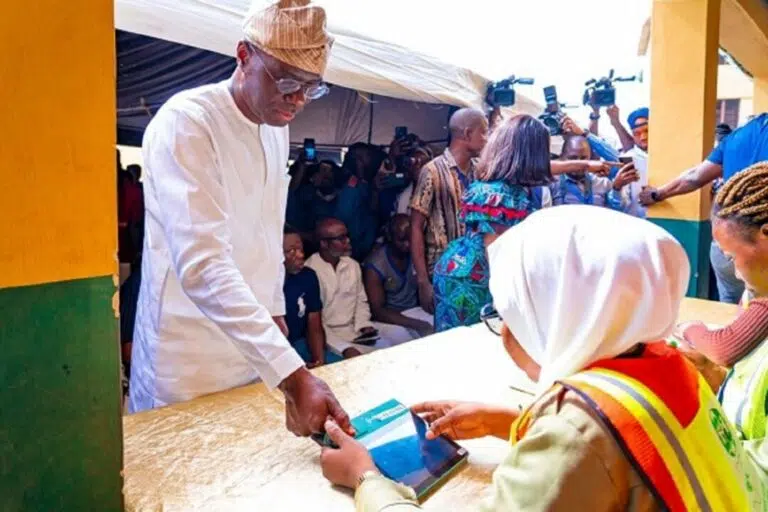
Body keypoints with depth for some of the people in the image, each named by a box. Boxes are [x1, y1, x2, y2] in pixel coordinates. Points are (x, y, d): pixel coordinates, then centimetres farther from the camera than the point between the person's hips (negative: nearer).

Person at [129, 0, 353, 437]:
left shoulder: (278, 128, 4)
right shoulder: (185, 122, -21)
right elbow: (202, 263, -32)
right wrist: (292, 374, -39)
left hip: (254, 342, 7)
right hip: (190, 356, -6)